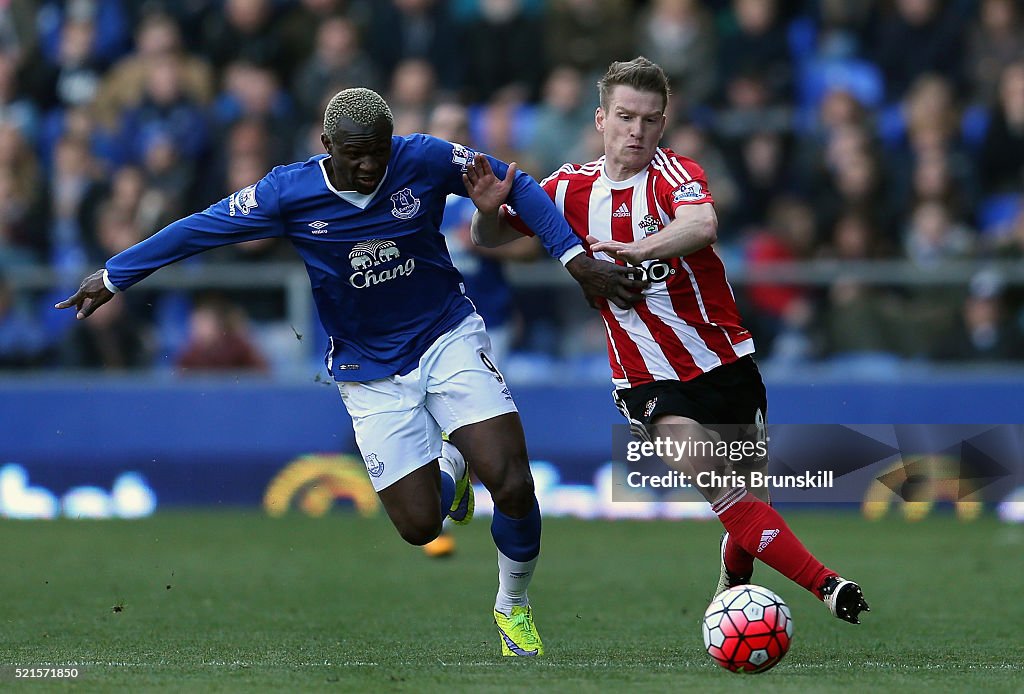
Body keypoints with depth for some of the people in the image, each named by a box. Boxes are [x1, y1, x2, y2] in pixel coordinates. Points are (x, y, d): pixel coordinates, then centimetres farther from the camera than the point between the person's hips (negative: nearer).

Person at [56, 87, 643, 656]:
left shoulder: (425, 160, -14)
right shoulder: (288, 193, -14)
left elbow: (517, 185, -1)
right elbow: (199, 230, -4)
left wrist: (576, 258, -7)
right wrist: (112, 277, 0)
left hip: (449, 337, 0)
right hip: (370, 369, 0)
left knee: (512, 486, -17)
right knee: (419, 524, -6)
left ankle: (514, 607, 12)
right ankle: (450, 467, 33)